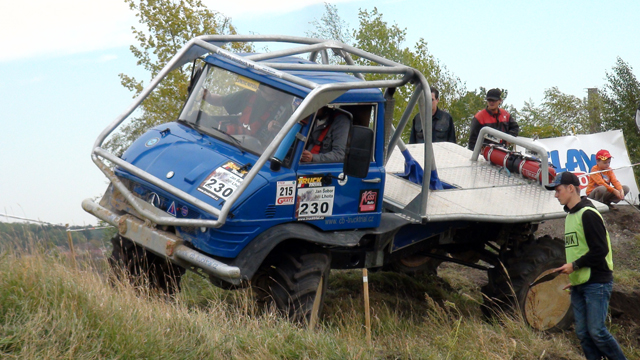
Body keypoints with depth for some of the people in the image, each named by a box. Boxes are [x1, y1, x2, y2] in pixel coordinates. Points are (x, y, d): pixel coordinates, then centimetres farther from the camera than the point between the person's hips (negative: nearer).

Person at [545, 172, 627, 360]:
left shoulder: (588, 214, -13)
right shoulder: (570, 215, 16)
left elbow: (600, 251, -19)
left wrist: (574, 266, -14)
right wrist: (575, 279, 15)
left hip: (596, 284, -9)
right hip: (579, 286, 9)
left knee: (596, 331, -12)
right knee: (583, 334, 5)